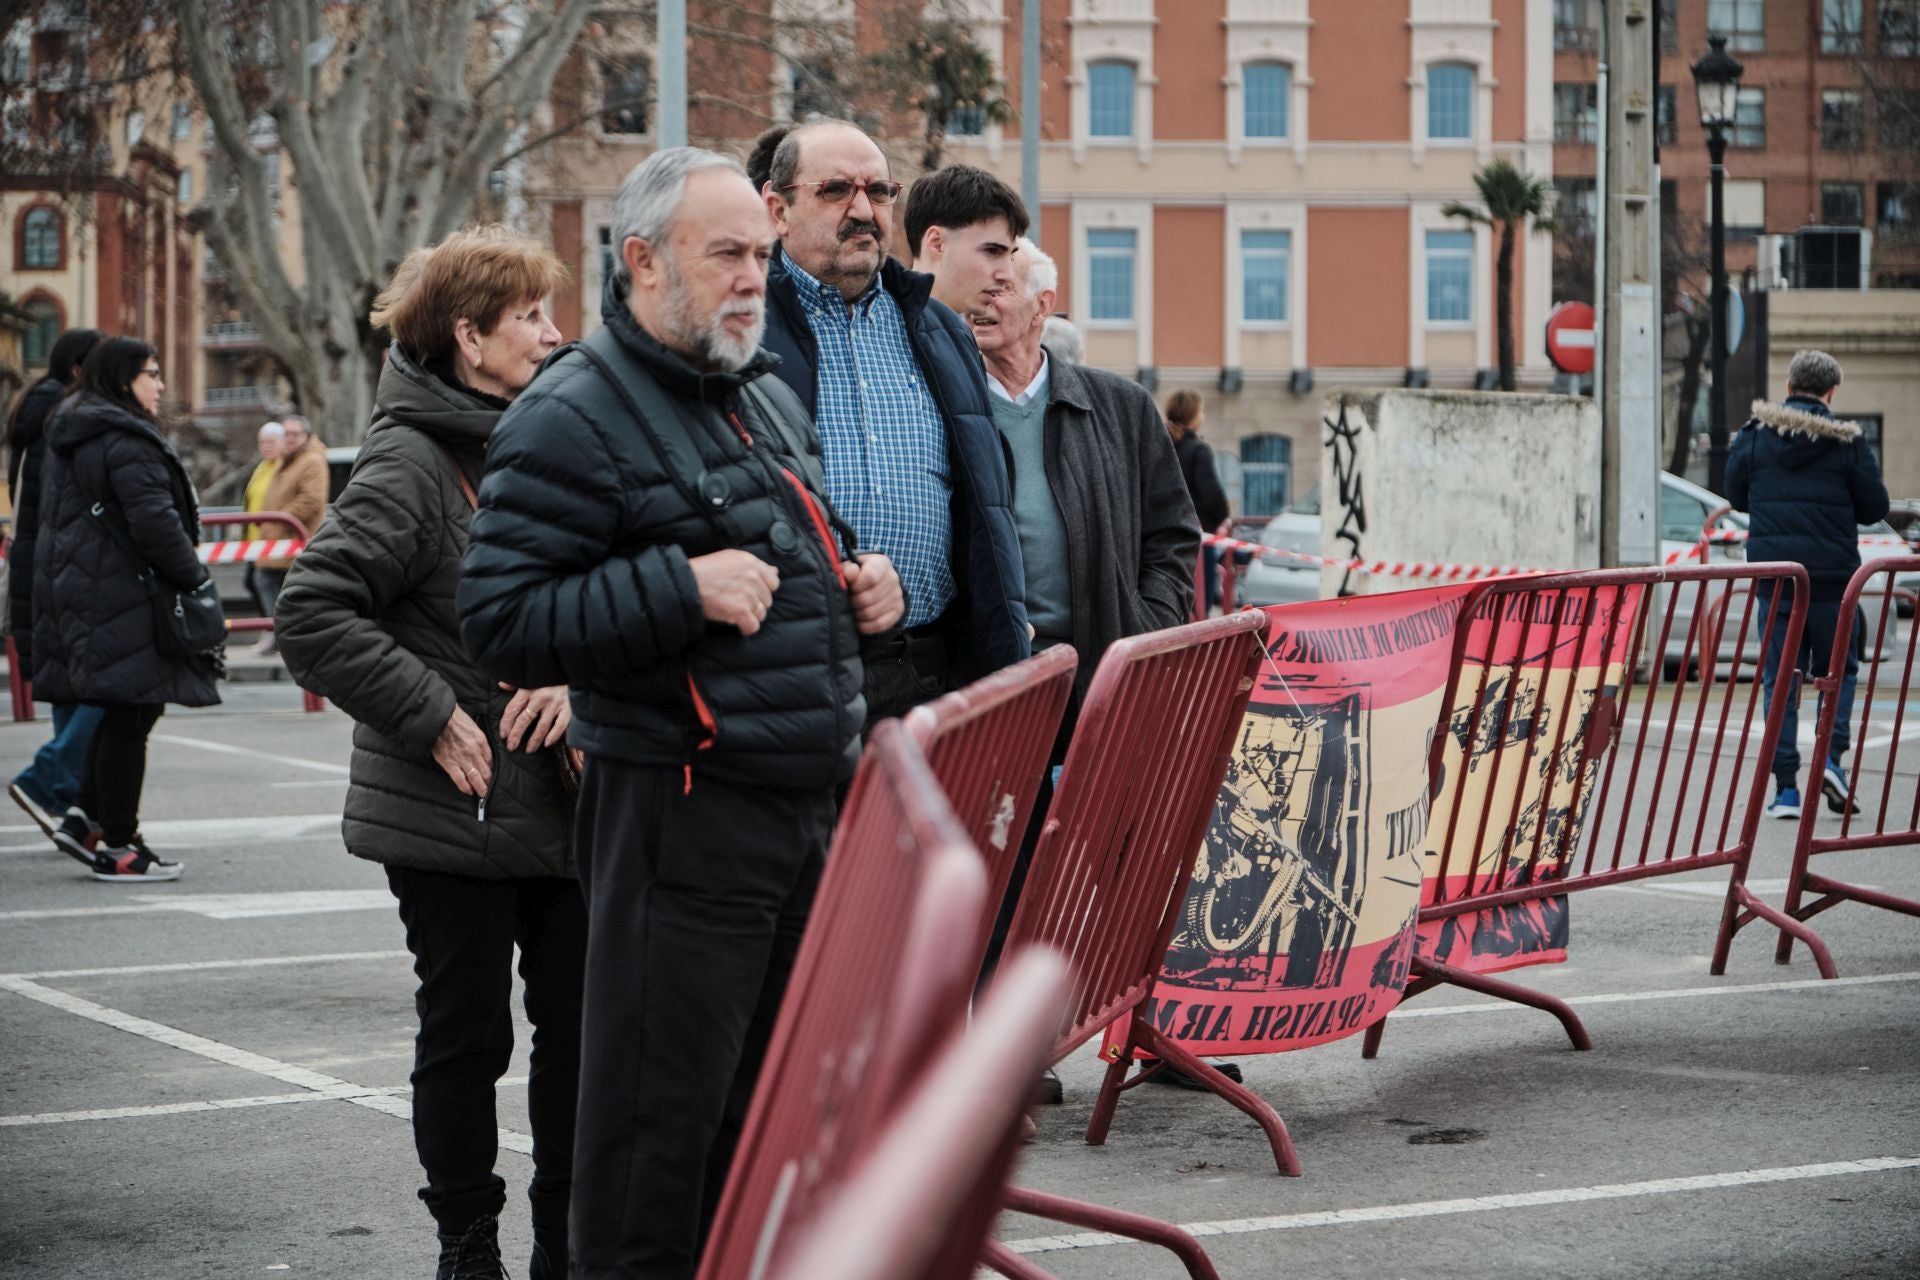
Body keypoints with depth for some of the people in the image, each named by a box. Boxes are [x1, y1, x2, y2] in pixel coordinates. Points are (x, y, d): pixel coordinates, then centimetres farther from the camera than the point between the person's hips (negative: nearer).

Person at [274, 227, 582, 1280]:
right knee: (467, 1035, 3)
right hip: (454, 813, -6)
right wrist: (430, 716, -17)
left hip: (564, 801, 6)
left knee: (581, 1022, 8)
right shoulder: (412, 465, -12)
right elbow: (312, 613, -18)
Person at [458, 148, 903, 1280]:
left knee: (770, 1101, 15)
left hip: (804, 801, 8)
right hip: (678, 812, -8)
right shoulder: (572, 419, -10)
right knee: (661, 1113, -4)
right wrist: (682, 589, -22)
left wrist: (859, 588, 11)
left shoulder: (771, 400, 17)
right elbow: (504, 625, -16)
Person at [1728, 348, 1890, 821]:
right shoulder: (1847, 442, -5)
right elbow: (1875, 507, 0)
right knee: (1838, 668, 15)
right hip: (1832, 574, -1)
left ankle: (1785, 786, 1)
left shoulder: (1754, 435, 1)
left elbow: (1736, 496, 11)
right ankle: (1832, 756, -5)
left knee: (1778, 676, 5)